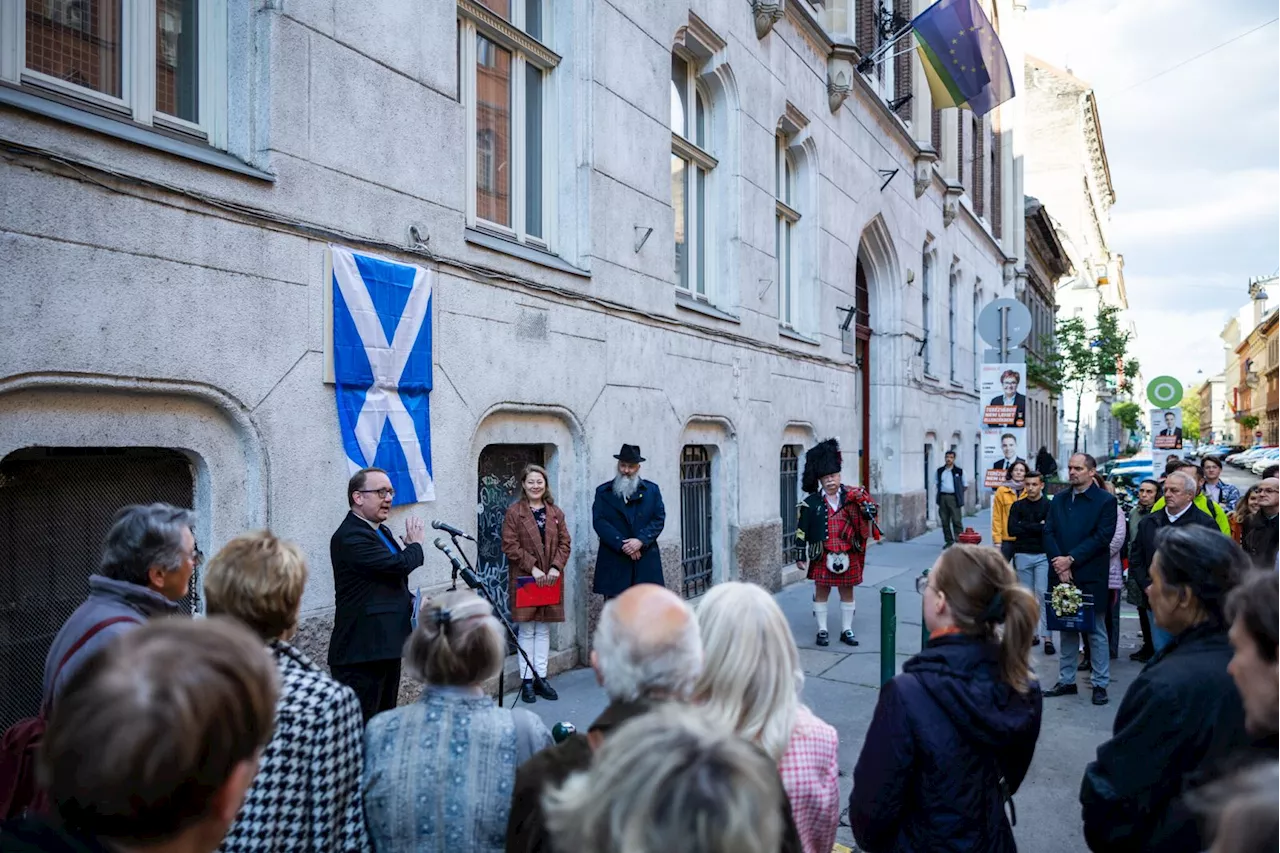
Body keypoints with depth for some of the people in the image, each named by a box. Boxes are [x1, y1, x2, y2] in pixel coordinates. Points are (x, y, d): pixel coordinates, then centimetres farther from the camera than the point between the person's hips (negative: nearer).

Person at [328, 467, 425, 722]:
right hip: (361, 651, -10)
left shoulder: (382, 531, 13)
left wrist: (411, 600, 6)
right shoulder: (350, 537, -17)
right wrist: (415, 544, -5)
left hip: (387, 644, 10)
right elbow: (399, 565, -26)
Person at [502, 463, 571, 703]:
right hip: (524, 578, -4)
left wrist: (556, 567, -10)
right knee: (527, 630, 2)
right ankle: (526, 680, 11)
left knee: (544, 629, 10)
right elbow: (510, 545, -10)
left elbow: (564, 542, 5)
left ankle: (541, 677, 18)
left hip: (551, 579, 4)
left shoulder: (555, 512, 8)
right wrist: (533, 568, -16)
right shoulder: (514, 512, -4)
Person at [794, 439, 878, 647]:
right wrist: (800, 554, -4)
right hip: (822, 556, -2)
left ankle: (846, 630, 23)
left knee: (847, 591, 11)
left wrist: (869, 510, -21)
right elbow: (802, 530, -3)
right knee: (821, 591, 6)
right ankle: (822, 630, 17)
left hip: (848, 555, 2)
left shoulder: (852, 497, -1)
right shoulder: (811, 502, -5)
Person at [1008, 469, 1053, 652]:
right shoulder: (1017, 506, 9)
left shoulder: (1049, 506, 1)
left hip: (1043, 556, -3)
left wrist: (1025, 527, -9)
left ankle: (1047, 637, -8)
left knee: (1043, 594, -9)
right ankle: (1032, 634, 14)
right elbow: (1012, 529, -4)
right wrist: (1038, 527, -8)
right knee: (1027, 596, 6)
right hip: (1022, 555, 3)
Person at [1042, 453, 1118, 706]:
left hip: (1091, 578, -5)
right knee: (1066, 629, 12)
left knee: (1096, 631, 5)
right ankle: (1066, 681, 21)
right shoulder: (1059, 500, 11)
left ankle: (1100, 684, 14)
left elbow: (1102, 537, -12)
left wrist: (1071, 559, -15)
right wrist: (1059, 565, -10)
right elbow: (1048, 533, 3)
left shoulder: (1105, 501, -4)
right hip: (1062, 574, 5)